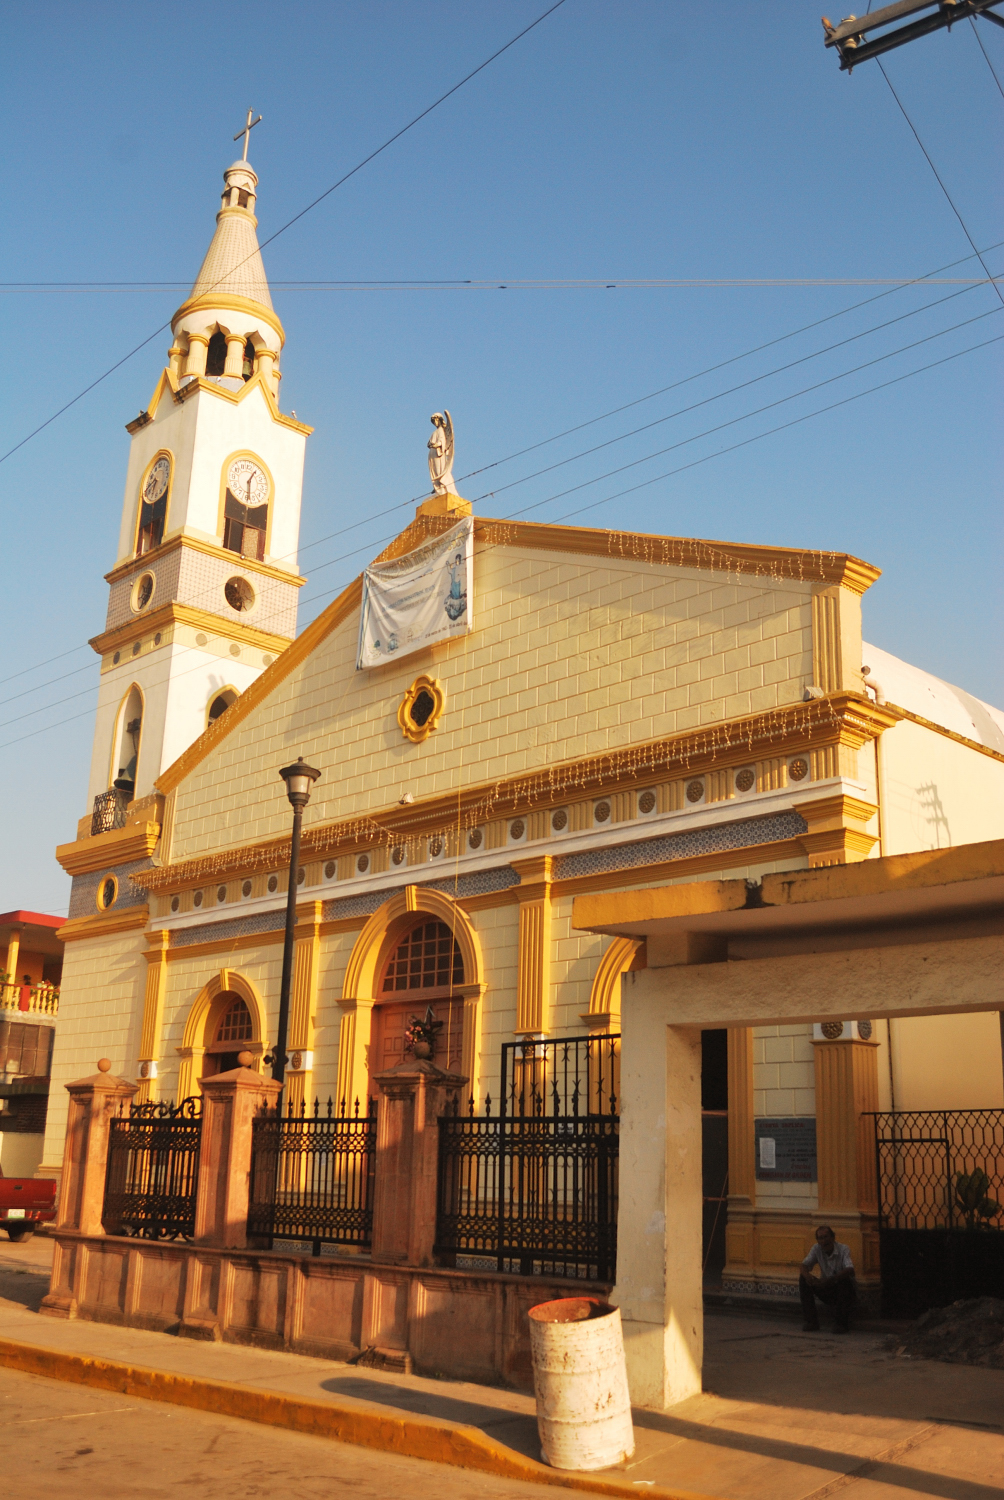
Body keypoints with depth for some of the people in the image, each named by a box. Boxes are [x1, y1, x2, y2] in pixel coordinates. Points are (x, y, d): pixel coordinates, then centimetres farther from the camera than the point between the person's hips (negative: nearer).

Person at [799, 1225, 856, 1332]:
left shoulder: (843, 1249, -18)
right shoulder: (816, 1249, -5)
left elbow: (850, 1270, -34)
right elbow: (804, 1266, -11)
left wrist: (830, 1280, -48)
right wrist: (807, 1275, -36)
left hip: (843, 1291, -4)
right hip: (826, 1291, 4)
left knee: (845, 1280, -35)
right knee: (803, 1279, -17)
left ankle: (843, 1323, -20)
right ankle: (811, 1321, -12)